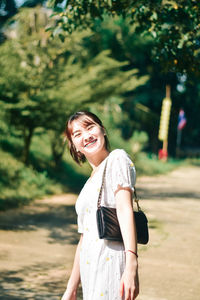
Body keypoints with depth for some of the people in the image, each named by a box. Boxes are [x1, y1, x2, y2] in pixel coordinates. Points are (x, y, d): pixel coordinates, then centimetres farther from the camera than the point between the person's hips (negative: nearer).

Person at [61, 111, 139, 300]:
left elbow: (125, 209, -14)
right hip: (90, 271, 8)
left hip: (110, 261, -8)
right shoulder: (90, 183, 24)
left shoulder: (117, 159, 0)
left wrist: (131, 265, -25)